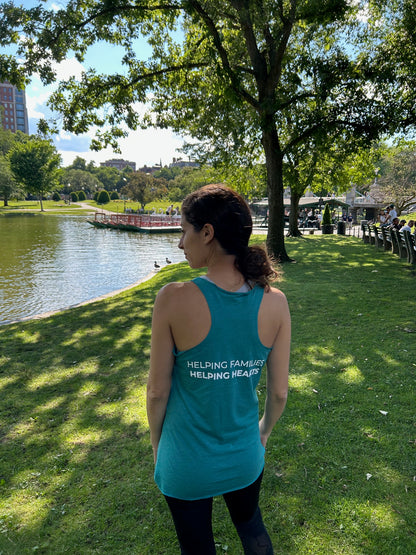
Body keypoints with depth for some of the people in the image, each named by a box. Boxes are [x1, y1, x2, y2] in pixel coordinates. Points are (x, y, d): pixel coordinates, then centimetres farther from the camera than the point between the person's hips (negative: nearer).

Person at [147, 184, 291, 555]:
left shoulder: (174, 299, -26)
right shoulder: (274, 302, -17)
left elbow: (158, 391, -15)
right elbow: (279, 392, -7)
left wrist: (156, 442, 5)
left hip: (186, 462, -2)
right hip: (244, 455, 2)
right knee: (251, 525, 33)